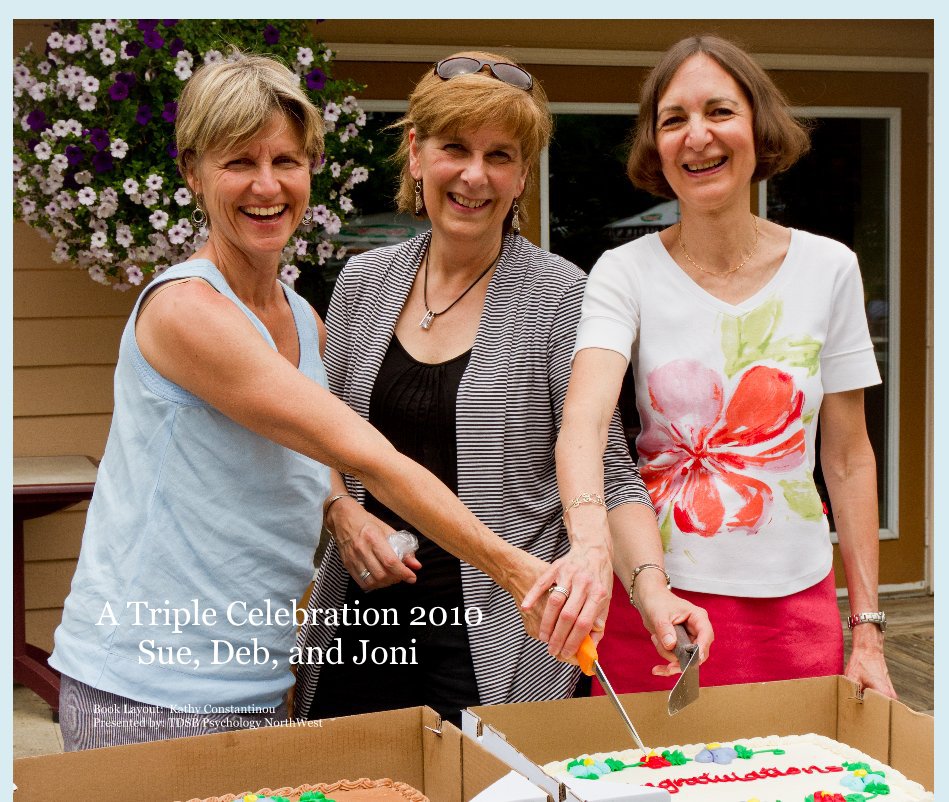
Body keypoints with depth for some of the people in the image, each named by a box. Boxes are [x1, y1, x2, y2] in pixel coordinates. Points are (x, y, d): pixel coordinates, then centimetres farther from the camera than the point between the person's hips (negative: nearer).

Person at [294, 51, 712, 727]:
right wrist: (343, 512, -5)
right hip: (364, 610, 4)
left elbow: (607, 475, -10)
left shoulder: (559, 297, -8)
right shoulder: (363, 283, 5)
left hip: (497, 635, -4)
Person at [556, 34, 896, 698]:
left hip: (795, 603, 2)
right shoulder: (625, 274, -5)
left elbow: (849, 457, 5)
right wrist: (590, 543, -43)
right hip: (654, 600, -1)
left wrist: (868, 631, 2)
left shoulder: (828, 268, 1)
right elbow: (584, 421, -23)